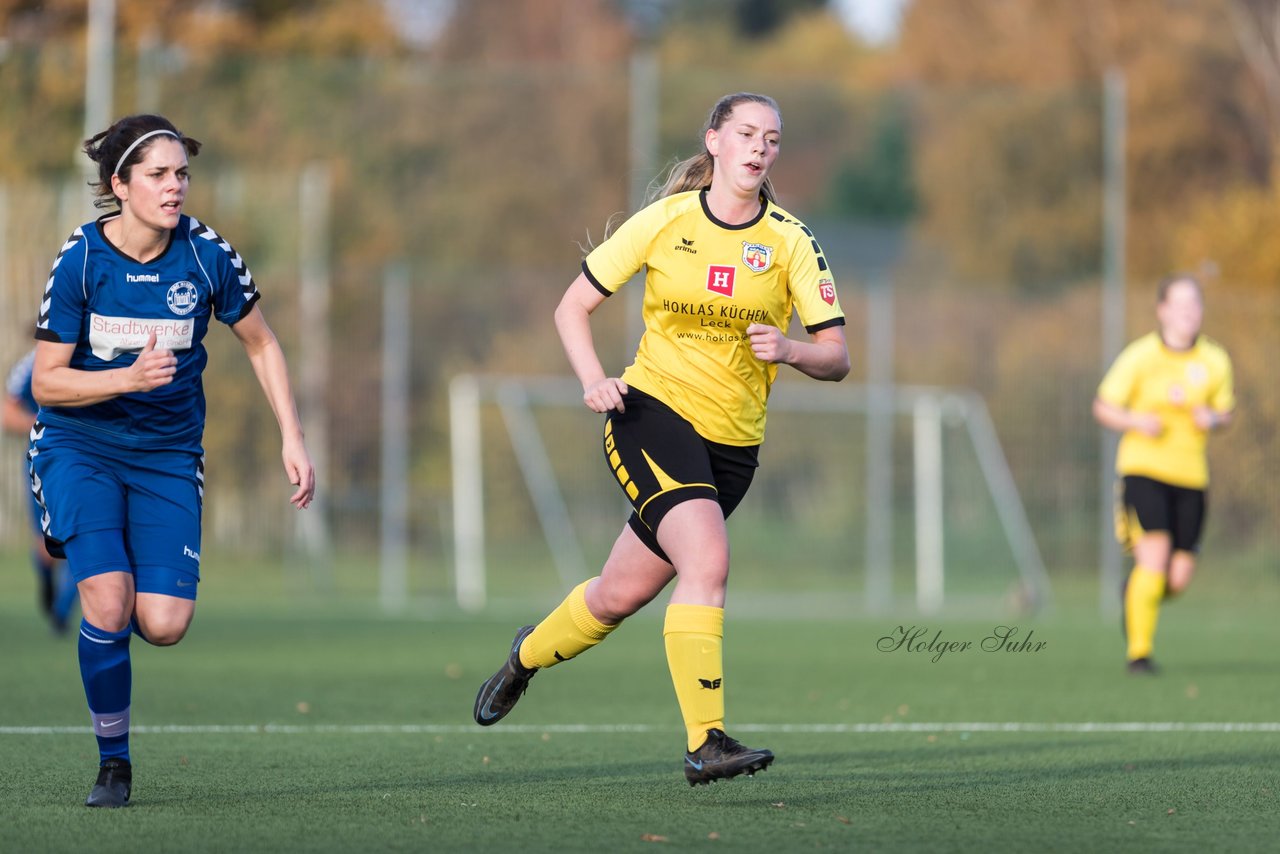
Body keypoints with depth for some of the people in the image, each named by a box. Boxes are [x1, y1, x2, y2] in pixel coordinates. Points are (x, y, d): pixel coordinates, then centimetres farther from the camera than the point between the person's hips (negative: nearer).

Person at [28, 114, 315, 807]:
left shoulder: (207, 255, -10)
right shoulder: (80, 258, -14)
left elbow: (261, 345, 6)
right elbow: (46, 382, -11)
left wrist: (292, 439, -1)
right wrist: (128, 378, -27)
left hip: (168, 455, 2)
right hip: (79, 446, -2)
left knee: (164, 624, -13)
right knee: (109, 605, -21)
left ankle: (102, 586, 26)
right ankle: (113, 762, 0)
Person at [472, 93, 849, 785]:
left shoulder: (789, 241, 0)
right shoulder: (664, 221, -2)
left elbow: (836, 357, -1)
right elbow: (573, 307, 6)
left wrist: (790, 350, -22)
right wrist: (594, 379, -11)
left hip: (732, 444, 3)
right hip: (651, 414, -3)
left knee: (619, 596, 9)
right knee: (707, 558, -27)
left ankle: (528, 655, 40)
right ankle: (705, 742, -27)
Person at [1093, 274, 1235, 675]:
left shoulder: (1215, 361, 4)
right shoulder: (1139, 357, -6)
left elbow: (1226, 410, 16)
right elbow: (1103, 406, 0)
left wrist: (1214, 419, -7)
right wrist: (1136, 421, -19)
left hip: (1191, 473, 4)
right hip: (1143, 467, -4)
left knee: (1179, 578, 1)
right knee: (1154, 557, -19)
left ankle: (1134, 591, 36)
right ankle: (1139, 651, -6)